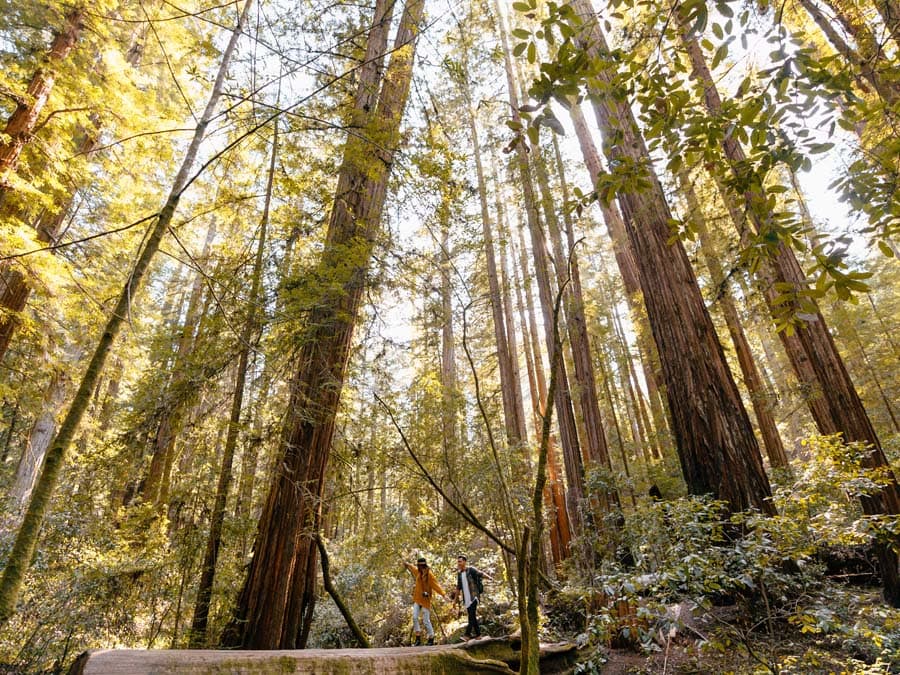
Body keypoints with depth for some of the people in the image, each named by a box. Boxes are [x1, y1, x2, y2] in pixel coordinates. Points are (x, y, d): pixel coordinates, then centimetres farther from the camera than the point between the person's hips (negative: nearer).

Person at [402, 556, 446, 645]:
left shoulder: (429, 574, -17)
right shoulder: (419, 572, 5)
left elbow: (436, 585, -23)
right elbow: (412, 568, 27)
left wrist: (443, 594, -33)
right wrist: (407, 564, 43)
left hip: (425, 600, -6)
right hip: (417, 599, 7)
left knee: (426, 620, -2)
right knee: (414, 617, -5)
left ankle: (431, 639, 16)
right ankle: (418, 638, 7)